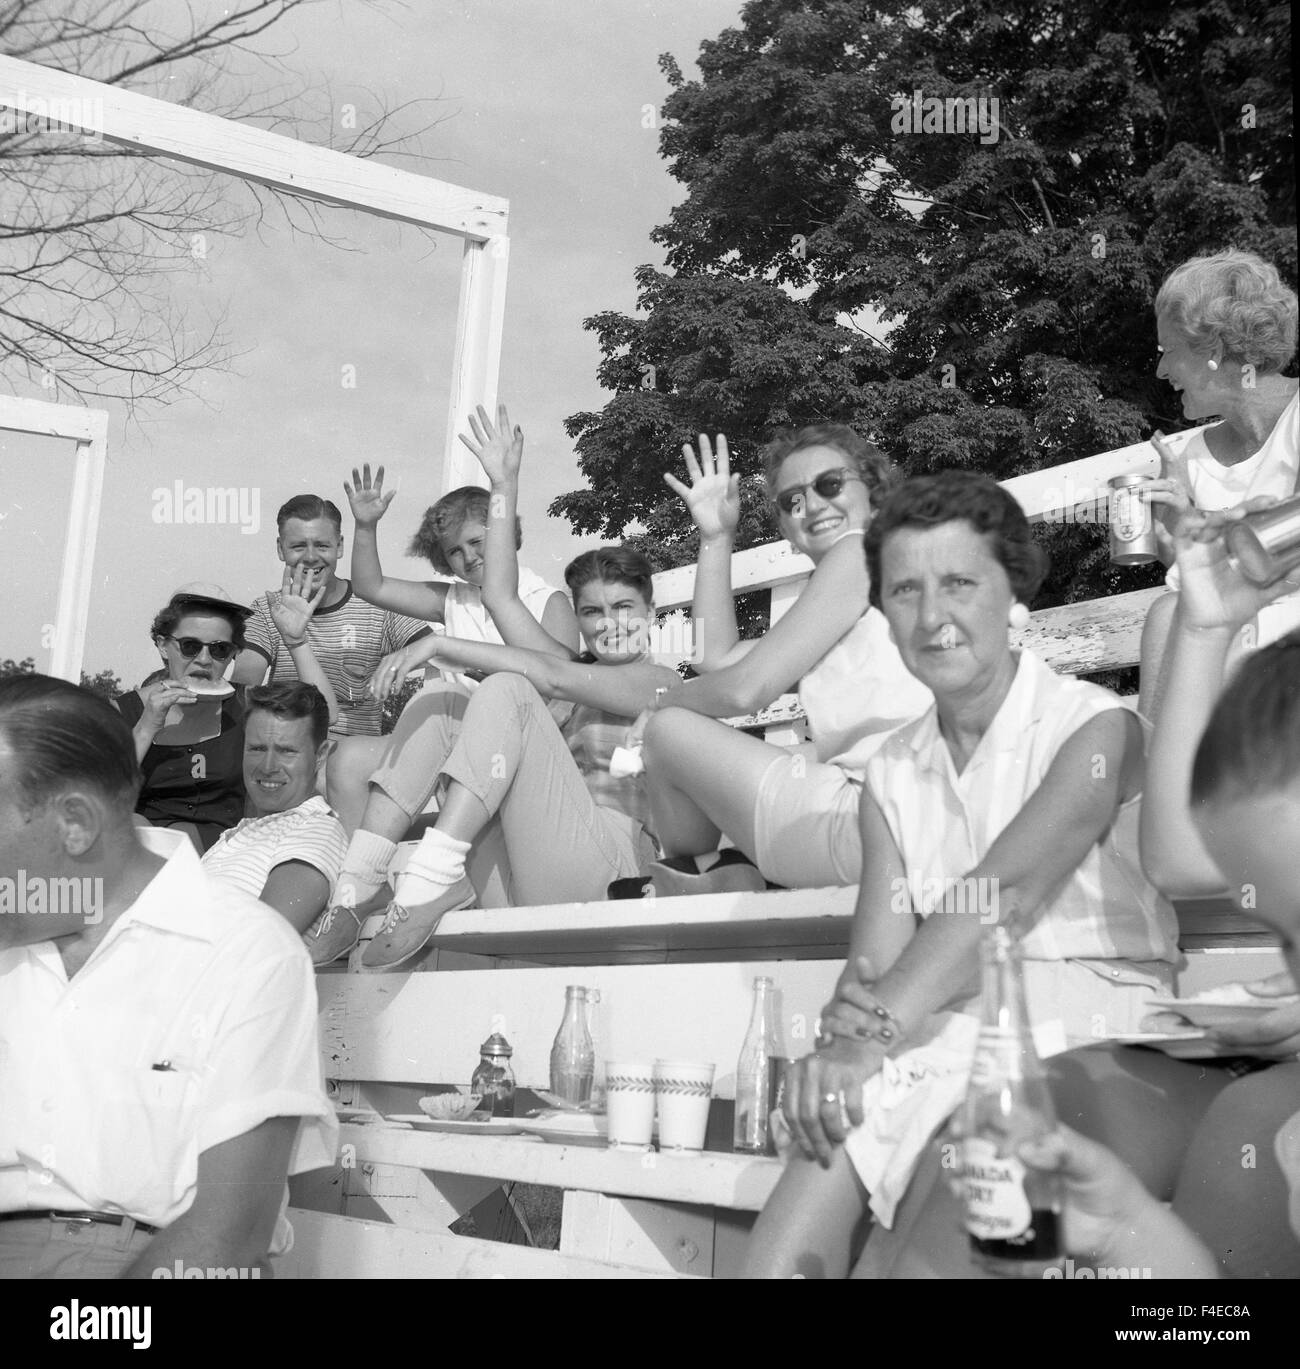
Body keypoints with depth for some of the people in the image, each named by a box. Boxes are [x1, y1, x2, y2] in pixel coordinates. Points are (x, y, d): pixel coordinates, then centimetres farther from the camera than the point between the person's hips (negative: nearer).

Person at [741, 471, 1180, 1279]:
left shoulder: (1095, 727, -5)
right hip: (946, 1028, 4)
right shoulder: (894, 771, 13)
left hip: (1090, 1009, -4)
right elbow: (879, 952, 3)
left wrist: (875, 1036, -30)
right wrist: (838, 1046, -18)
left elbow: (1002, 895, -20)